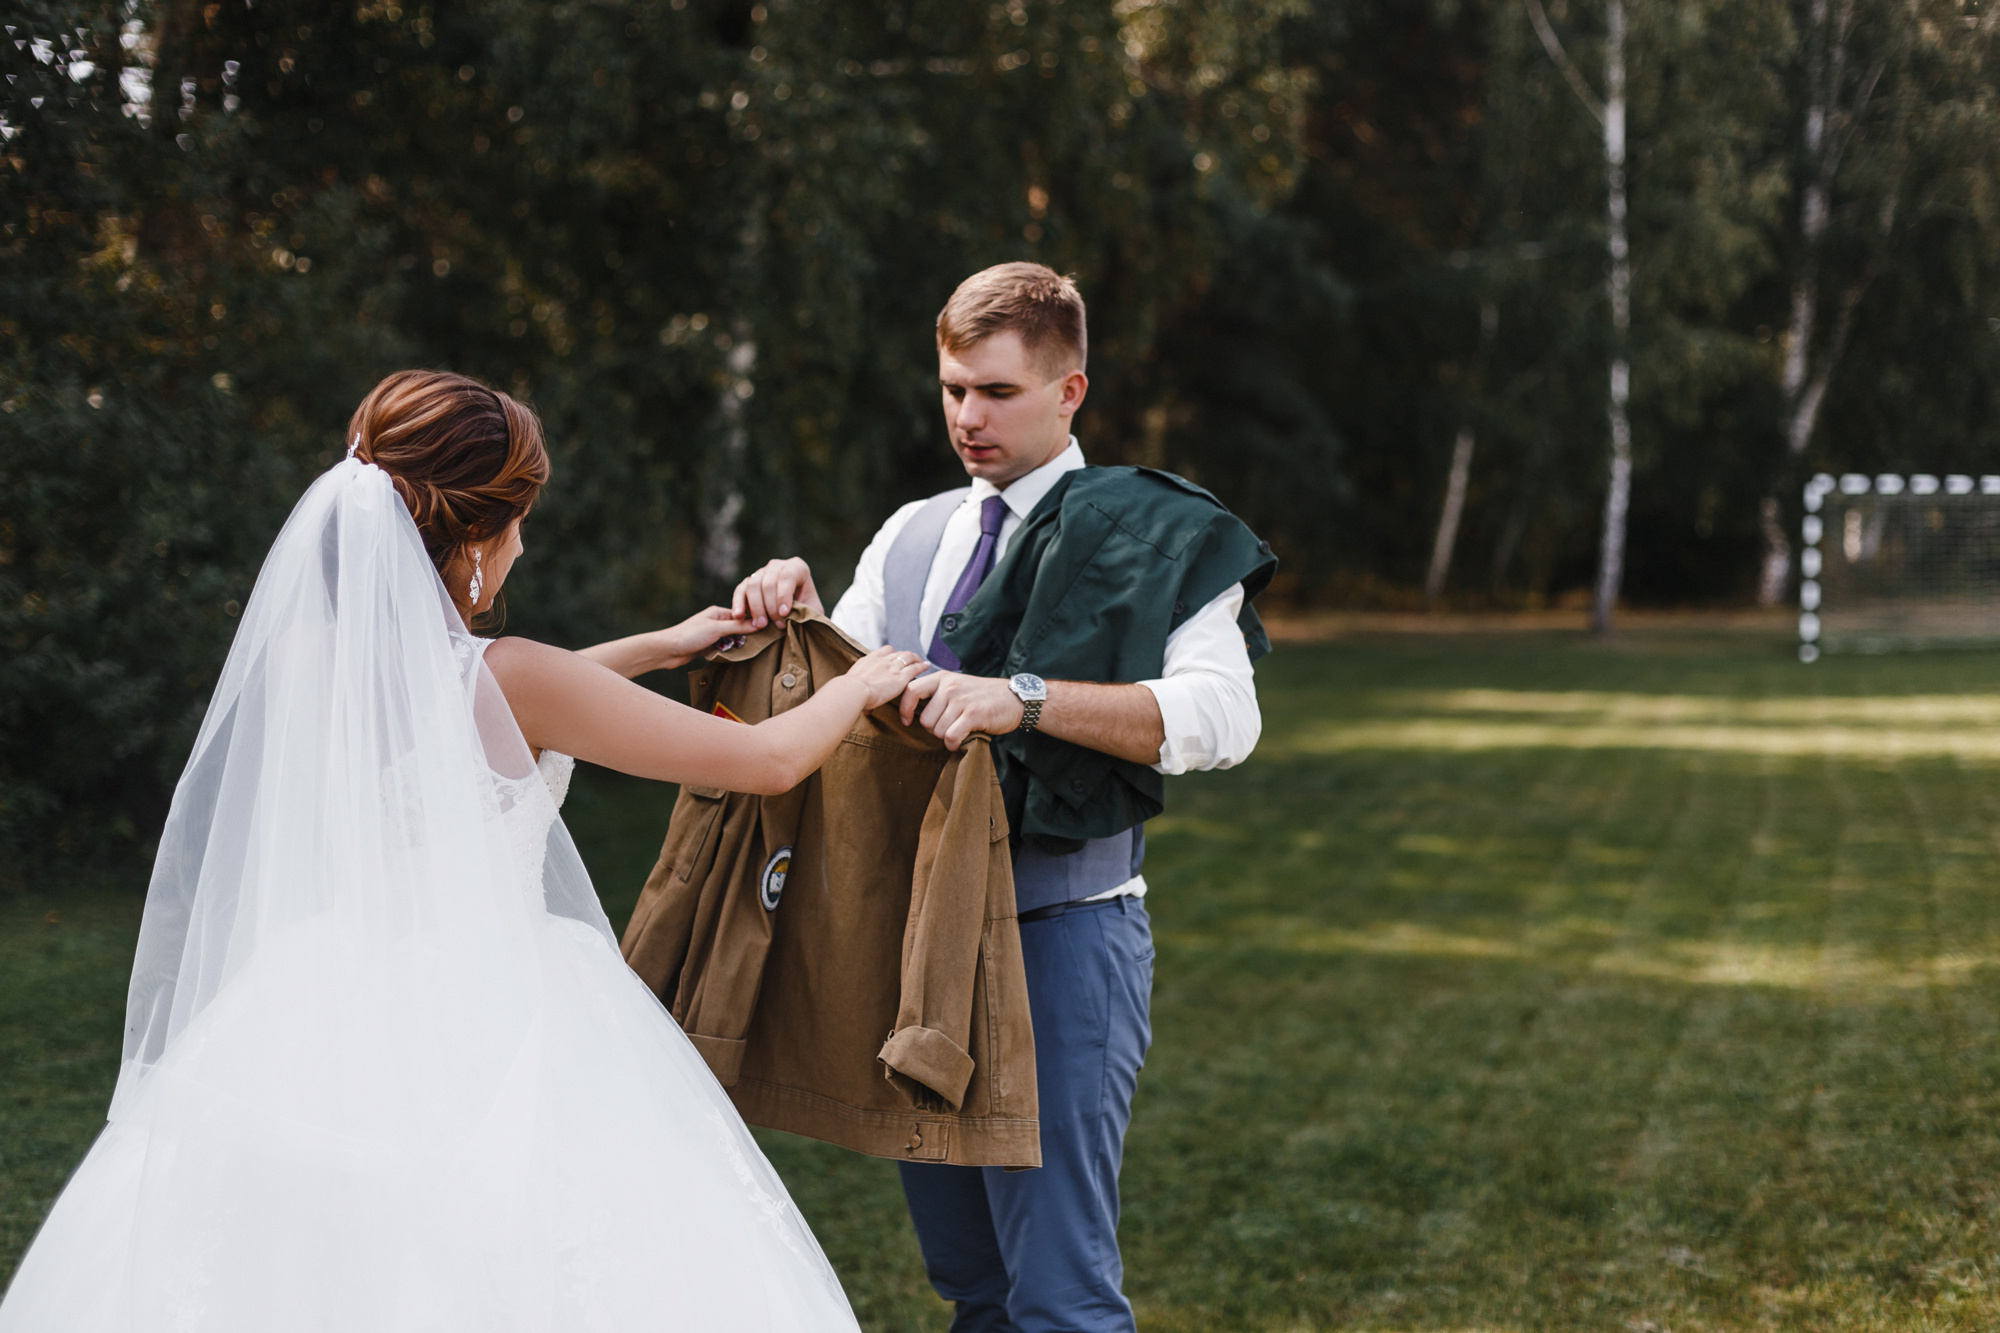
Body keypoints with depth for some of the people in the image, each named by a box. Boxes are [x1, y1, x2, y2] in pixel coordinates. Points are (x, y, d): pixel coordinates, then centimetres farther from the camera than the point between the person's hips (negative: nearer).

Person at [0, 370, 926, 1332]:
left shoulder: (305, 652, -1)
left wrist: (659, 645, 28)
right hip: (488, 1030, -6)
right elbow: (771, 760, -7)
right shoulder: (512, 679, -17)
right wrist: (862, 685, 14)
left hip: (323, 1026, 6)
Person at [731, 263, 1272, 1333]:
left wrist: (1025, 698, -29)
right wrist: (795, 618, -8)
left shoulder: (1154, 539, -5)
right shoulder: (913, 536, 16)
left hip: (1059, 932, -6)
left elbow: (1219, 717, -19)